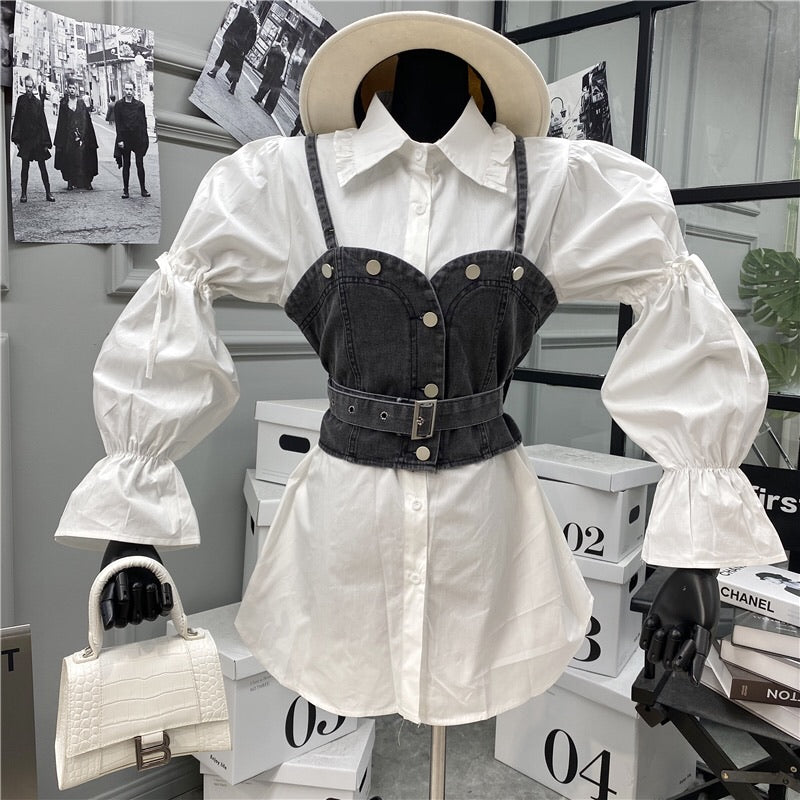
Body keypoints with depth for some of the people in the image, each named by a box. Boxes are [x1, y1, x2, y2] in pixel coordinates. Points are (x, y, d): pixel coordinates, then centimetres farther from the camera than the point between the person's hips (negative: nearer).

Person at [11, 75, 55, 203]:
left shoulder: (38, 102, 3)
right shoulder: (21, 100, 4)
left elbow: (43, 123, 2)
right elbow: (17, 120, 3)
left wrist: (46, 143, -3)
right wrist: (17, 139, -4)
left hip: (37, 139, 0)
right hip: (25, 139, 0)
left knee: (43, 167, 1)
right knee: (25, 167, 3)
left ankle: (48, 193, 7)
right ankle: (23, 193, 7)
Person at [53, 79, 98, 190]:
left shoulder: (81, 103, 8)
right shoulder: (63, 102, 7)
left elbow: (86, 121, 3)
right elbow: (61, 121, 4)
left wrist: (81, 136, -6)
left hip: (81, 134, 0)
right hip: (67, 136, 0)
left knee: (82, 159, -5)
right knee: (69, 159, 0)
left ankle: (86, 182, 0)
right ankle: (70, 182, 4)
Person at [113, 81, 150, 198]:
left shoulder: (140, 105, 3)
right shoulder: (118, 105, 0)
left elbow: (144, 122, 5)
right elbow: (118, 123, -2)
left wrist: (145, 139, 0)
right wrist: (120, 139, -9)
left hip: (138, 138, 0)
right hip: (125, 138, 0)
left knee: (140, 164, 2)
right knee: (126, 165, 5)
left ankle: (143, 189, 10)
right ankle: (125, 190, 10)